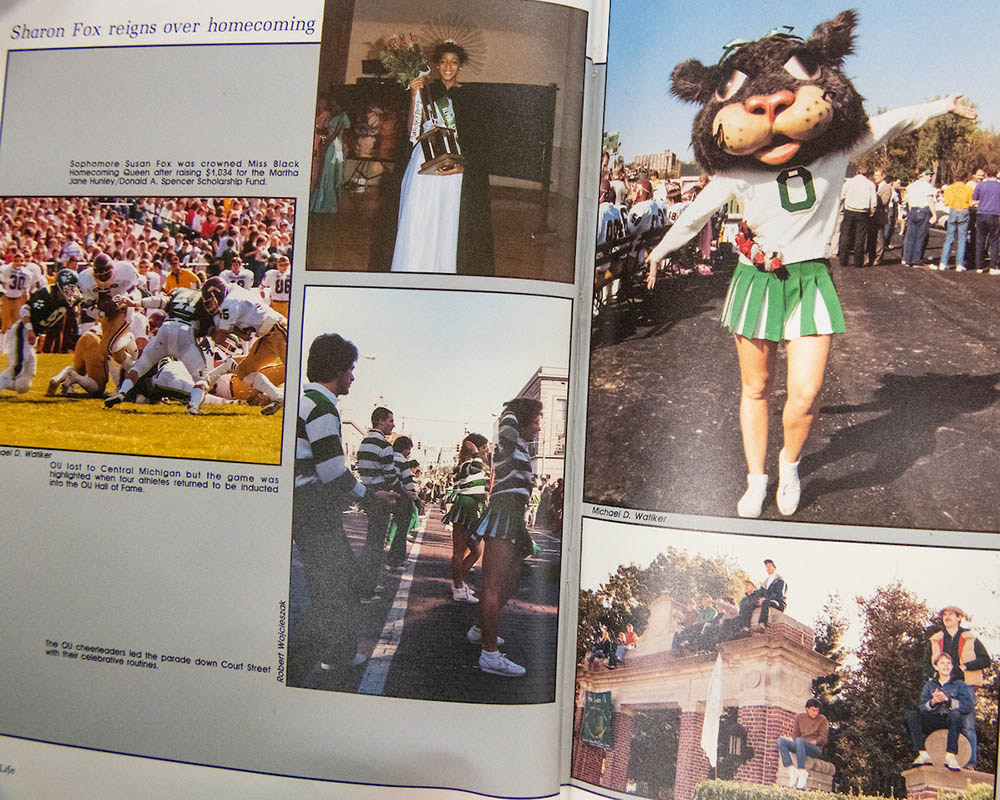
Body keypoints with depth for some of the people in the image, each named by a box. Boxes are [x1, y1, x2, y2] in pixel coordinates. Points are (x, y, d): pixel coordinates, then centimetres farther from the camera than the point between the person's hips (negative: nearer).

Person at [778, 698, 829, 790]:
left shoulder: (822, 719, 6)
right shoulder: (799, 717, 16)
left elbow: (823, 739, 0)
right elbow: (795, 734, 14)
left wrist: (811, 742, -15)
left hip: (816, 749, -4)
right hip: (800, 746, 4)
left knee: (799, 741, -38)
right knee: (781, 740, -22)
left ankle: (802, 772, -37)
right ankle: (791, 769, -29)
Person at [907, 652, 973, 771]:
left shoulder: (959, 684, 10)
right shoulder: (929, 685, 16)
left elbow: (968, 706, -7)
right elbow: (922, 707, 3)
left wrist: (947, 700, -20)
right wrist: (933, 701, -18)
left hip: (950, 722, -2)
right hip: (932, 723, 2)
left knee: (955, 714, -37)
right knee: (911, 714, -26)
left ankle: (950, 756, -36)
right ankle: (923, 755, -32)